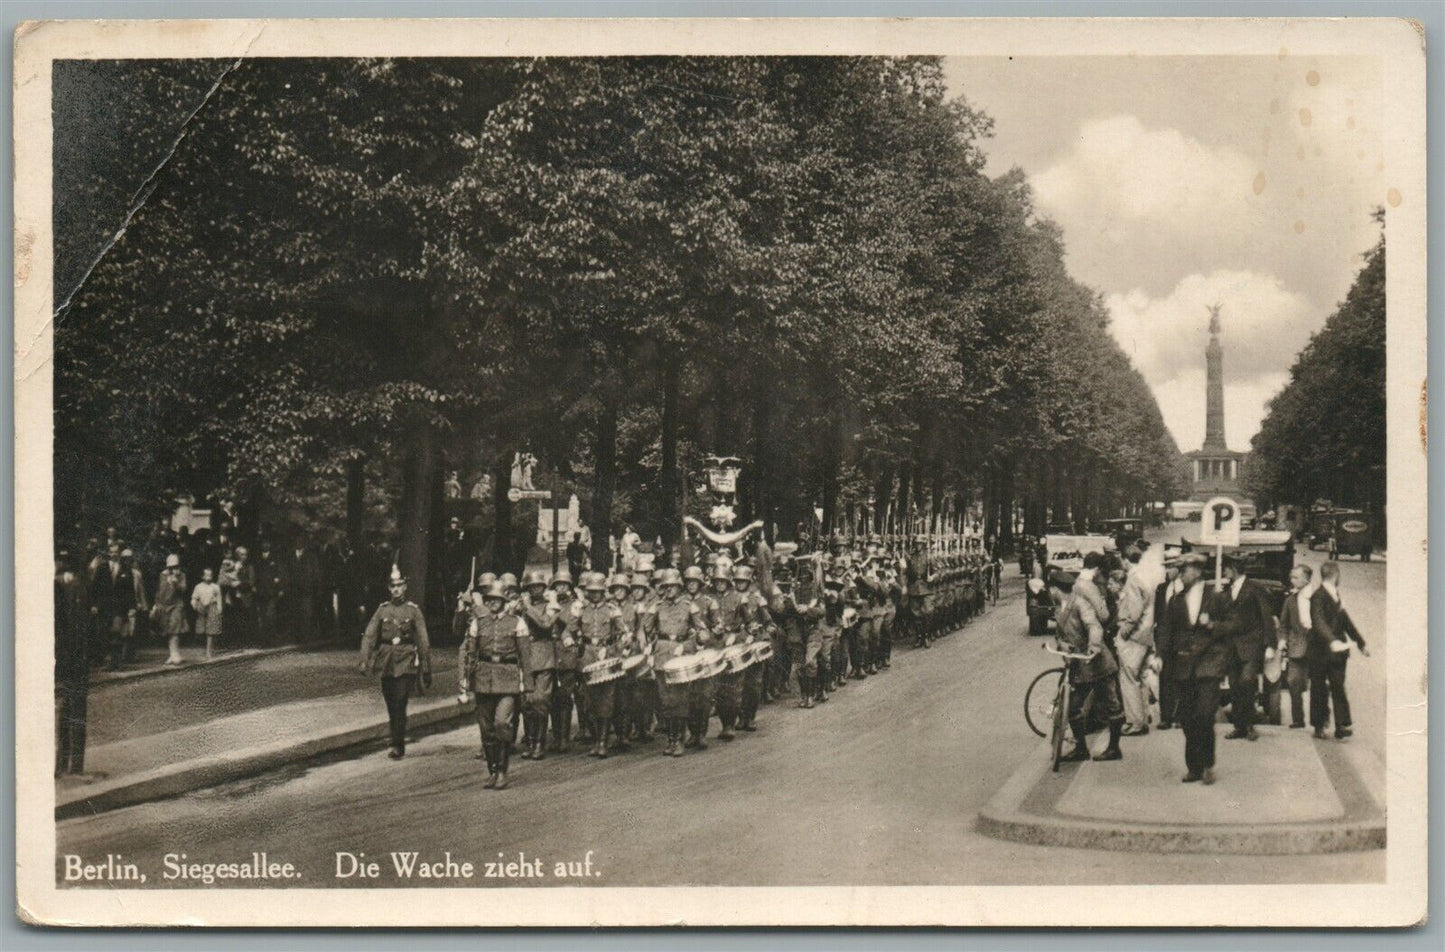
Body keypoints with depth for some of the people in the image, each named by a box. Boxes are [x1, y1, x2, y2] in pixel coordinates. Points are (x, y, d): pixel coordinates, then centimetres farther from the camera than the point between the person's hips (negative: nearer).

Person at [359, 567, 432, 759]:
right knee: (391, 707, 9)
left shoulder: (413, 611, 1)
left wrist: (426, 670, 2)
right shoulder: (382, 609, 7)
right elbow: (369, 636, 1)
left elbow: (423, 642, 3)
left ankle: (398, 746, -7)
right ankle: (398, 744, 22)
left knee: (399, 705, -12)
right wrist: (365, 661, -11)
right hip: (386, 663, 3)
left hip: (406, 663, -3)